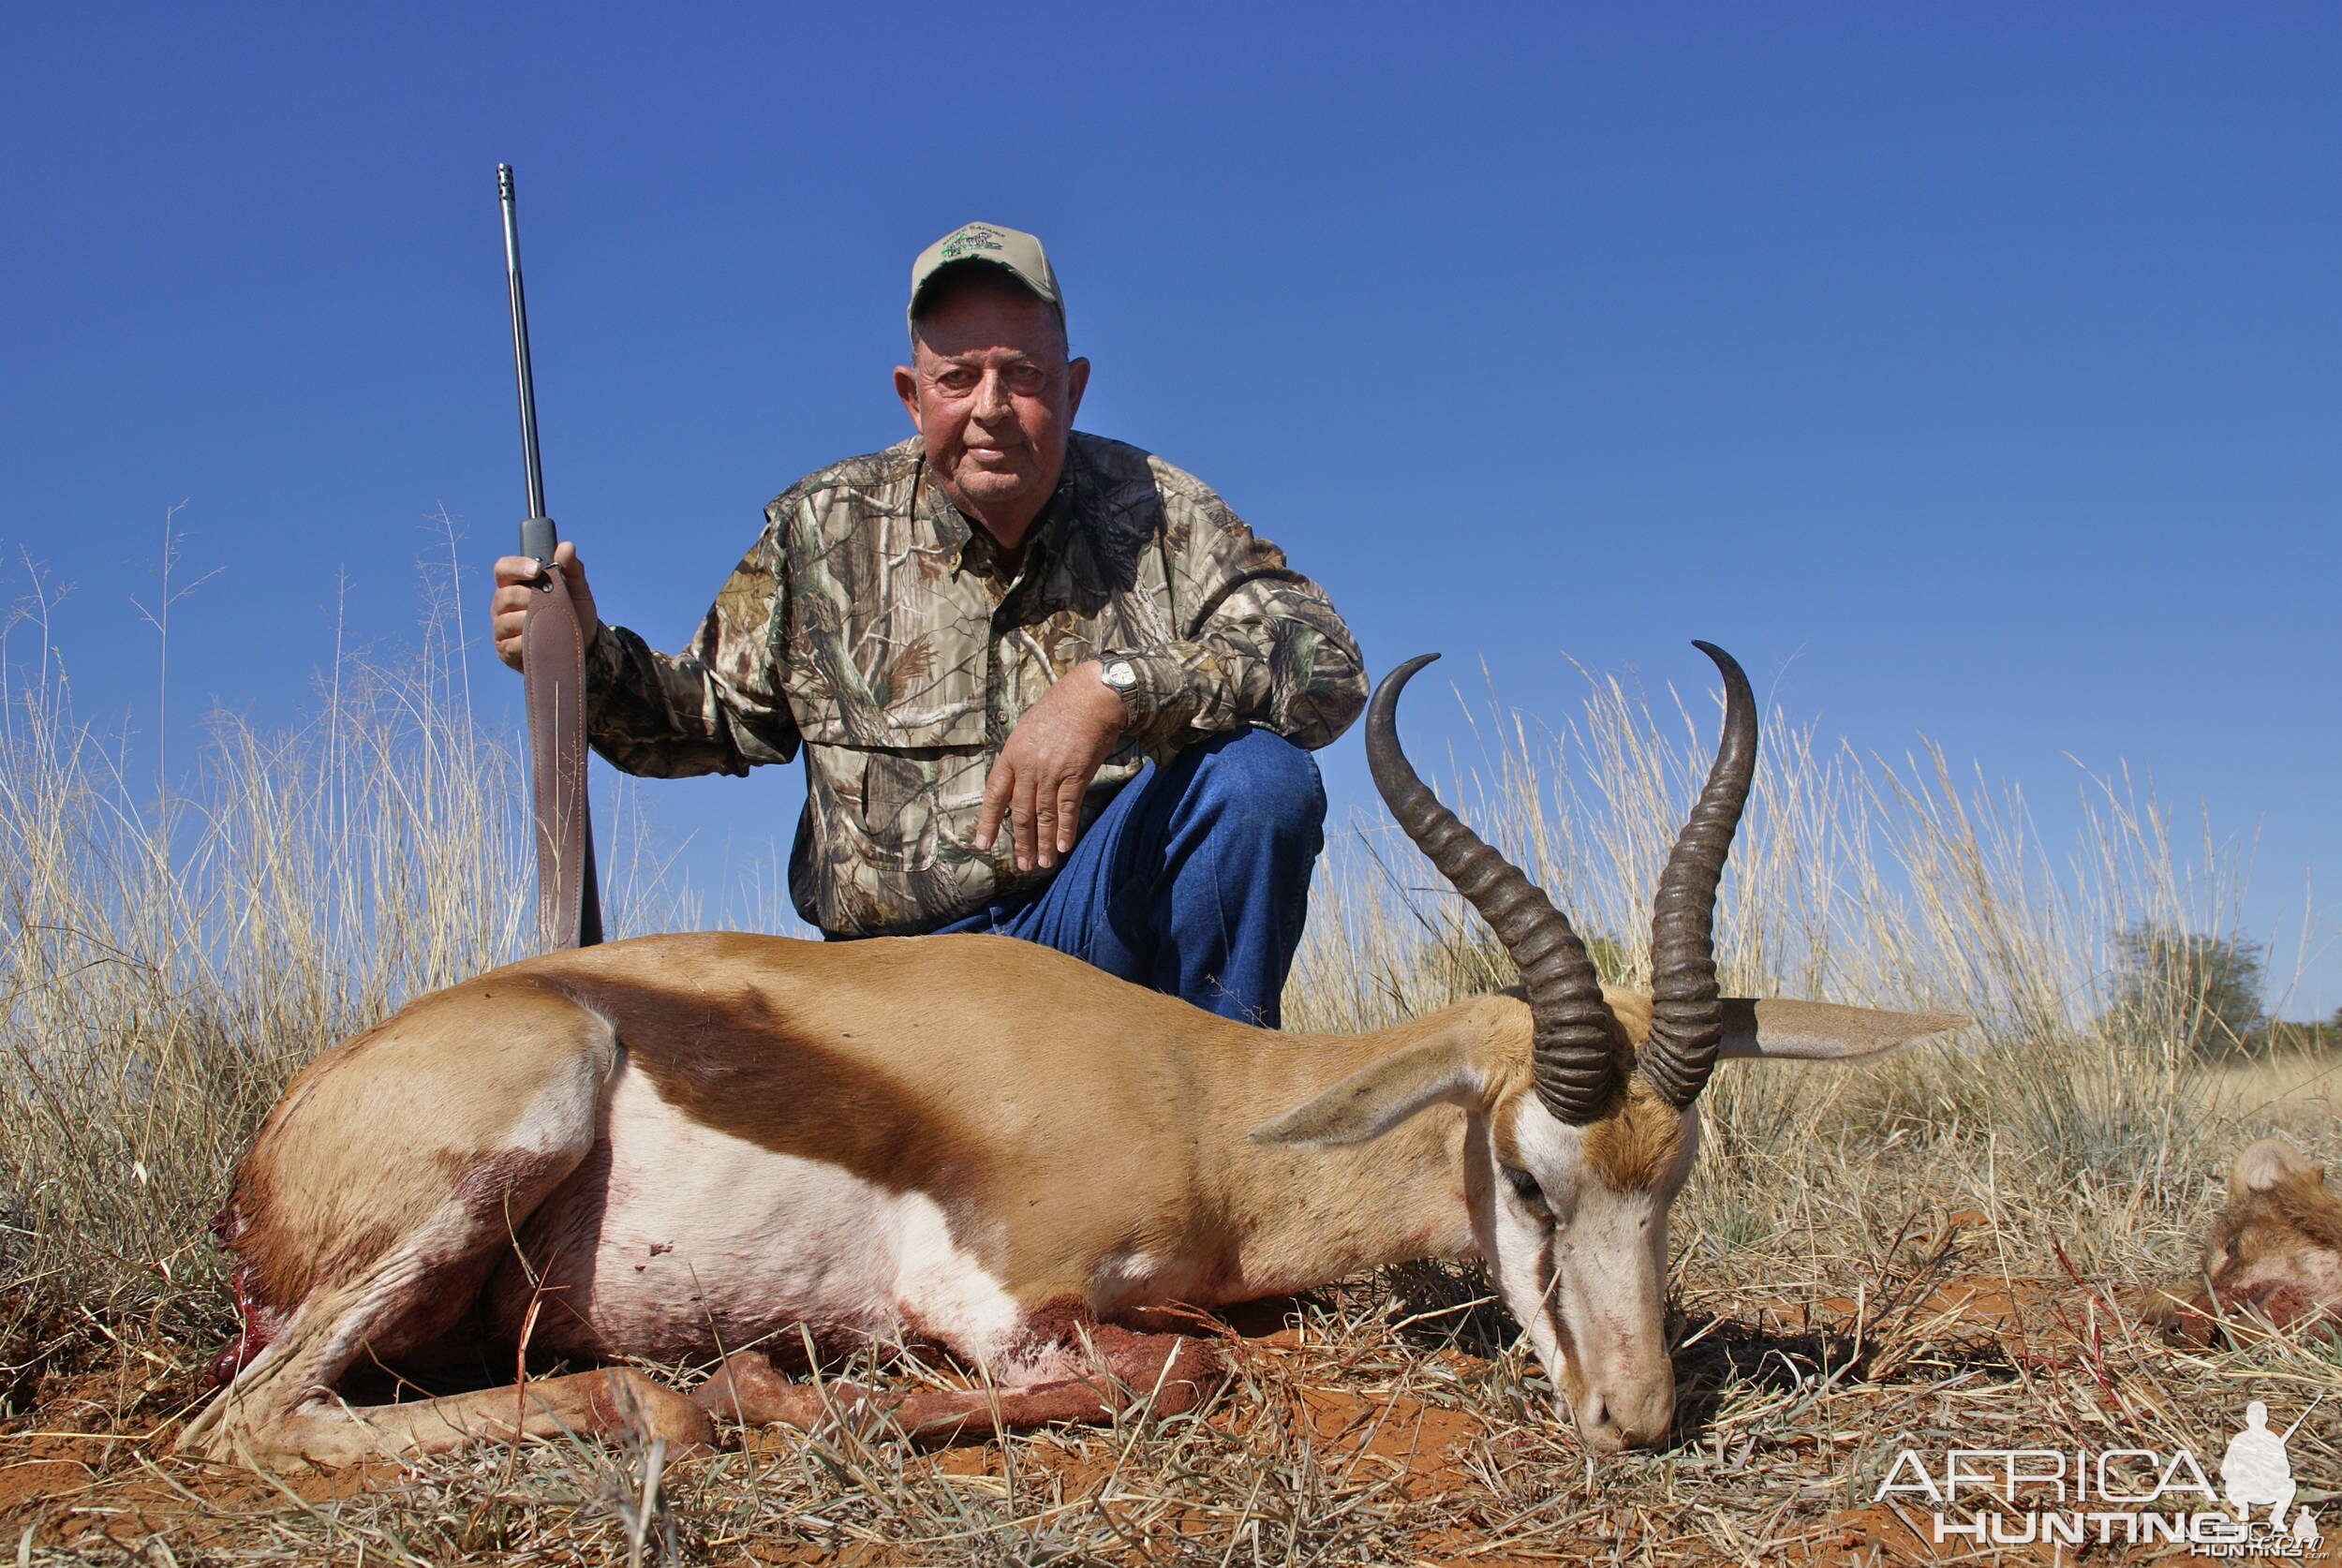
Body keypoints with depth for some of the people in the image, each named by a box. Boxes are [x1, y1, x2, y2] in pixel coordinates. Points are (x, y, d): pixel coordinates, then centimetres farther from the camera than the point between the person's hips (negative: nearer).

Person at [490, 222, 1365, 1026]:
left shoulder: (1153, 513, -2)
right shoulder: (825, 531, 3)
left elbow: (1330, 669, -15)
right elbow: (714, 713, 14)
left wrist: (1115, 688, -30)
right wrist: (590, 658, -8)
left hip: (1104, 920, 0)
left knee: (1261, 774, -27)